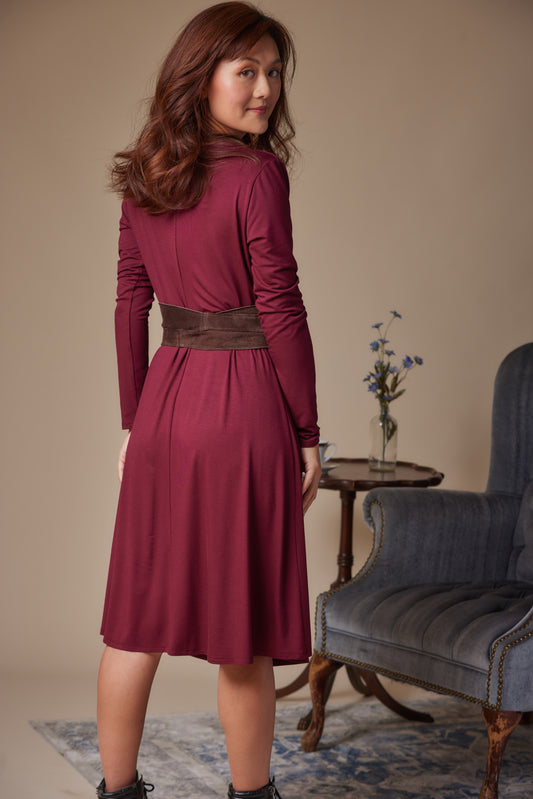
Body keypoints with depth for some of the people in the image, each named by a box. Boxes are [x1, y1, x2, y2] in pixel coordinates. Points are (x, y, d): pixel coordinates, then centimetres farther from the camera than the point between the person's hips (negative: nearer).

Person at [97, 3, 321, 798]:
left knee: (139, 614, 13)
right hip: (245, 405, -6)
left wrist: (135, 420, 16)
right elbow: (280, 310, -13)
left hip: (167, 401, 6)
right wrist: (308, 432, -5)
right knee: (243, 624, 7)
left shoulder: (143, 175, 7)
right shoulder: (256, 173, -13)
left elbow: (130, 305, 9)